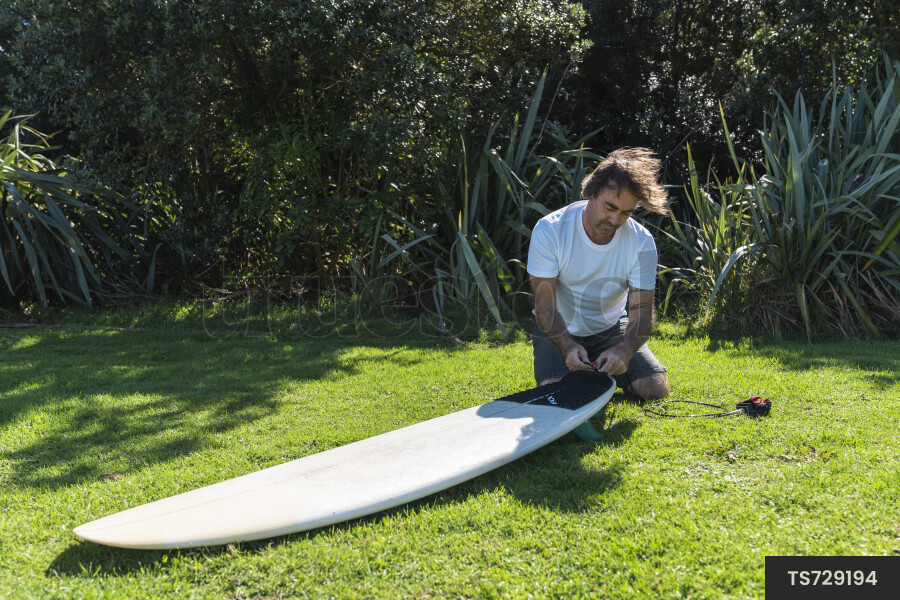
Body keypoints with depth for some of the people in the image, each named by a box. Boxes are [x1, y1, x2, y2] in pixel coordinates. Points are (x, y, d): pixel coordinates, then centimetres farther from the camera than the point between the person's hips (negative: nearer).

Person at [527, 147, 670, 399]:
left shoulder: (642, 242, -17)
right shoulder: (550, 230, -23)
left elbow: (641, 311, -18)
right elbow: (545, 305, -22)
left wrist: (624, 350, -40)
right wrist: (568, 347, -40)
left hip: (611, 329, 2)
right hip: (560, 331, -2)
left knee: (656, 389, -14)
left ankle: (603, 374, 17)